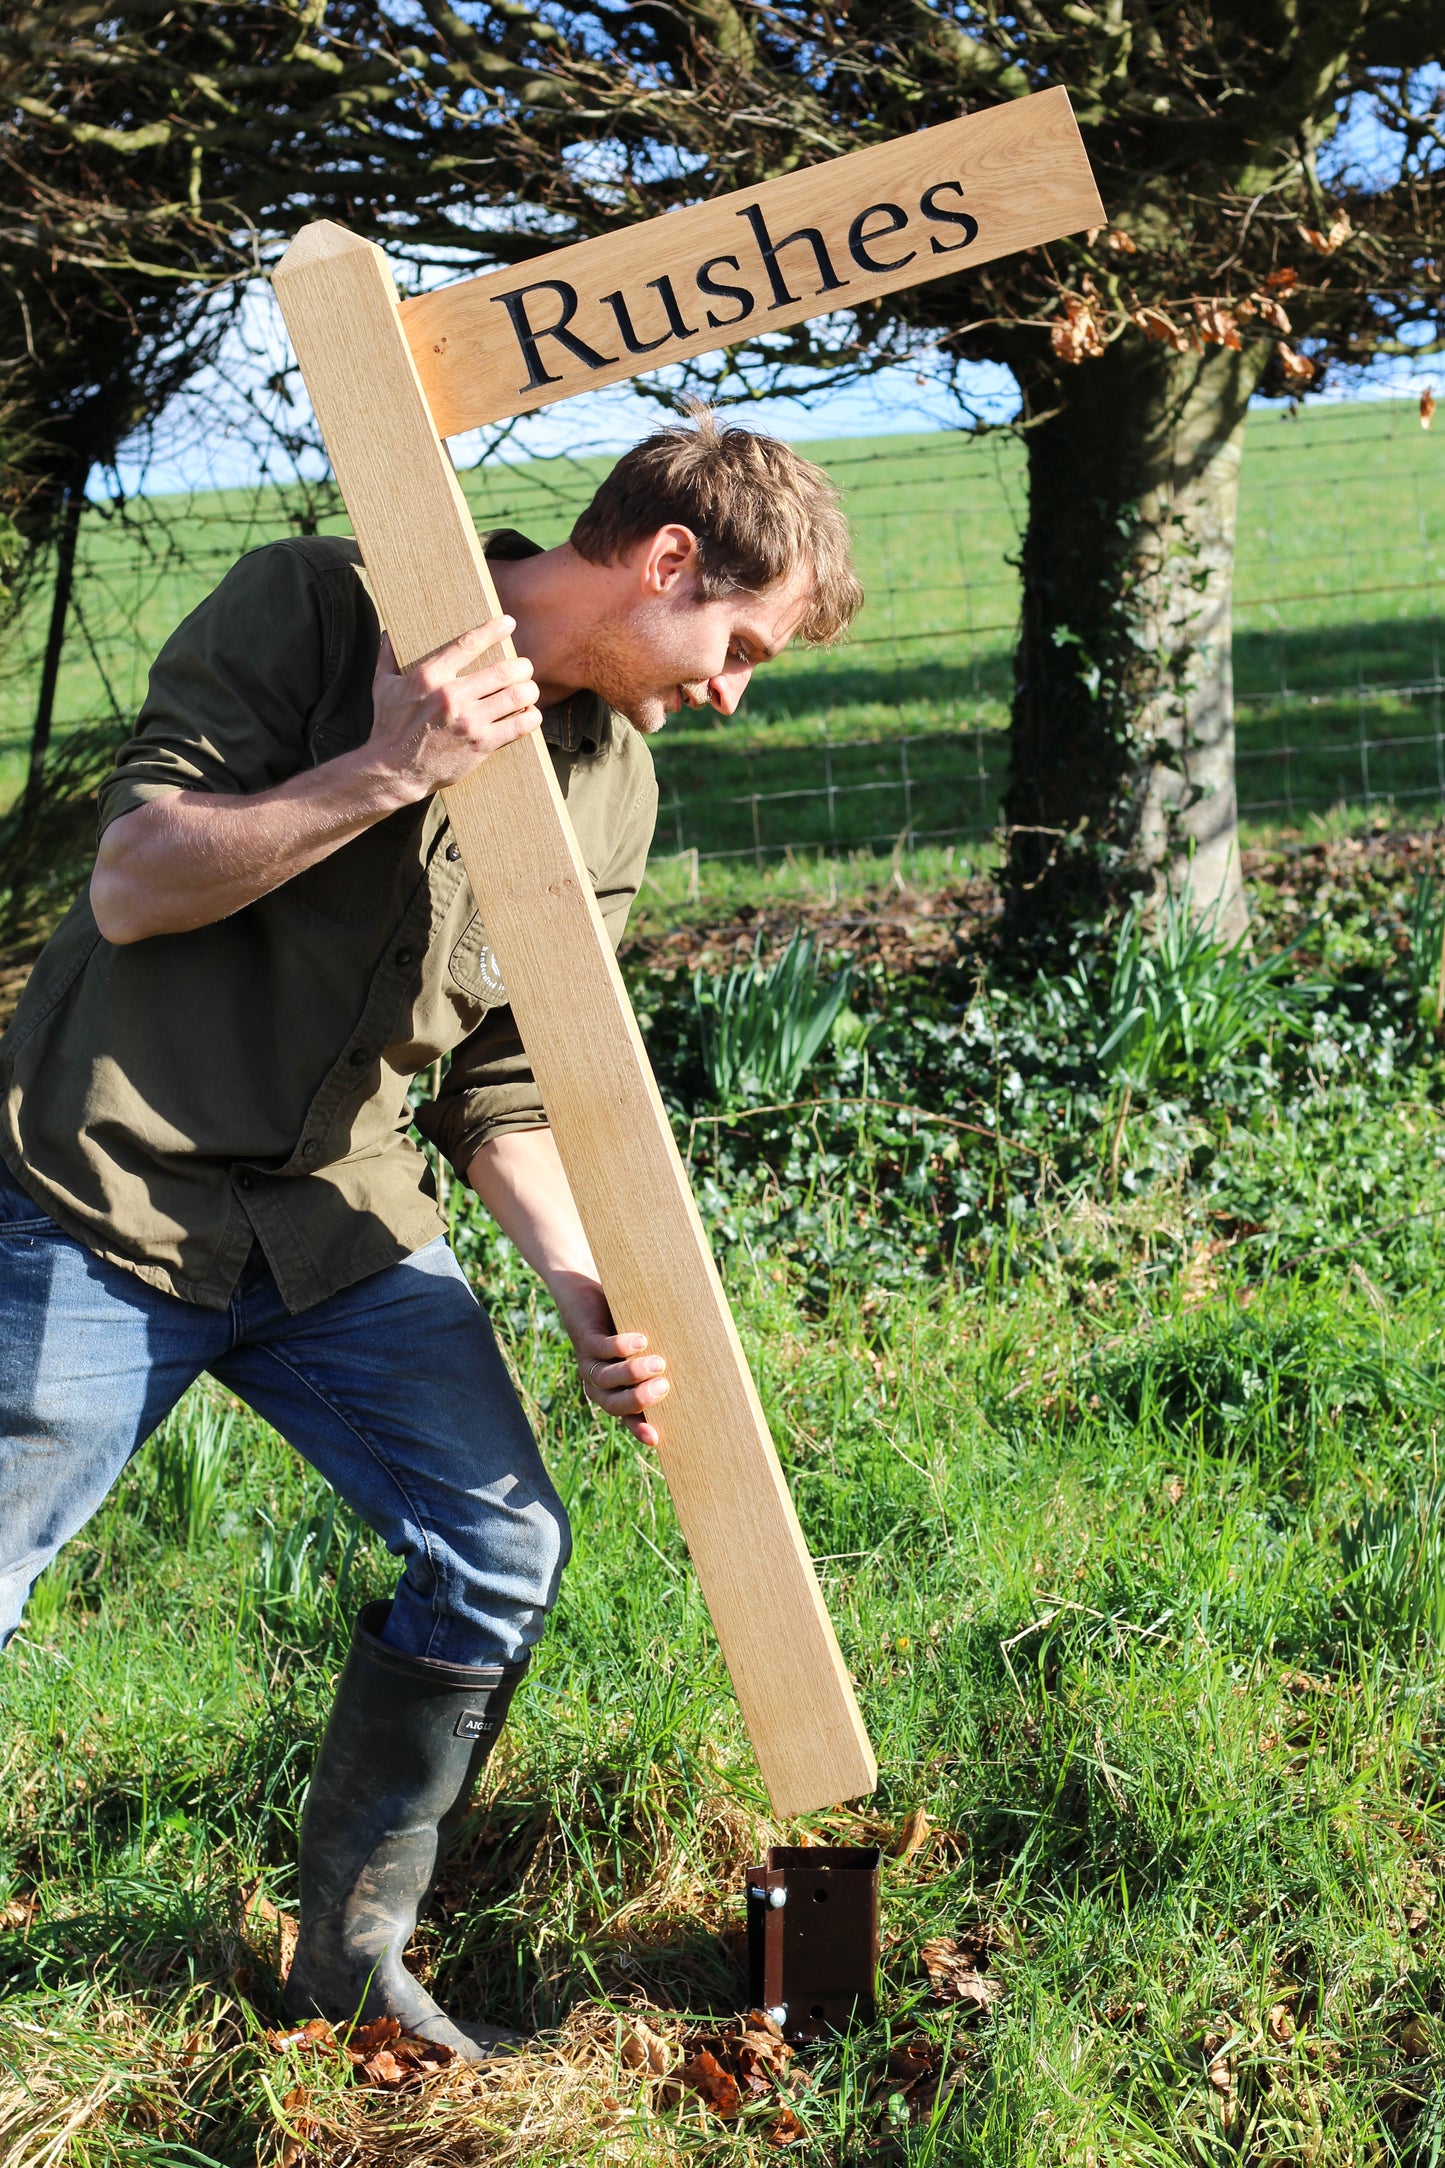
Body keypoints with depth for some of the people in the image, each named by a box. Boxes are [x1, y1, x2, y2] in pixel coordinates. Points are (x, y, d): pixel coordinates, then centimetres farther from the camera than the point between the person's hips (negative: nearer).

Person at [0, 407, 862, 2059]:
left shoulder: (607, 785, 5)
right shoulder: (315, 607, -12)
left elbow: (503, 1086, 8)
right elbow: (132, 884, -17)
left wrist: (583, 1291, -5)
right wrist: (388, 771, -26)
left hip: (342, 1225, 6)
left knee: (501, 1550, 0)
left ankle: (352, 1955, 18)